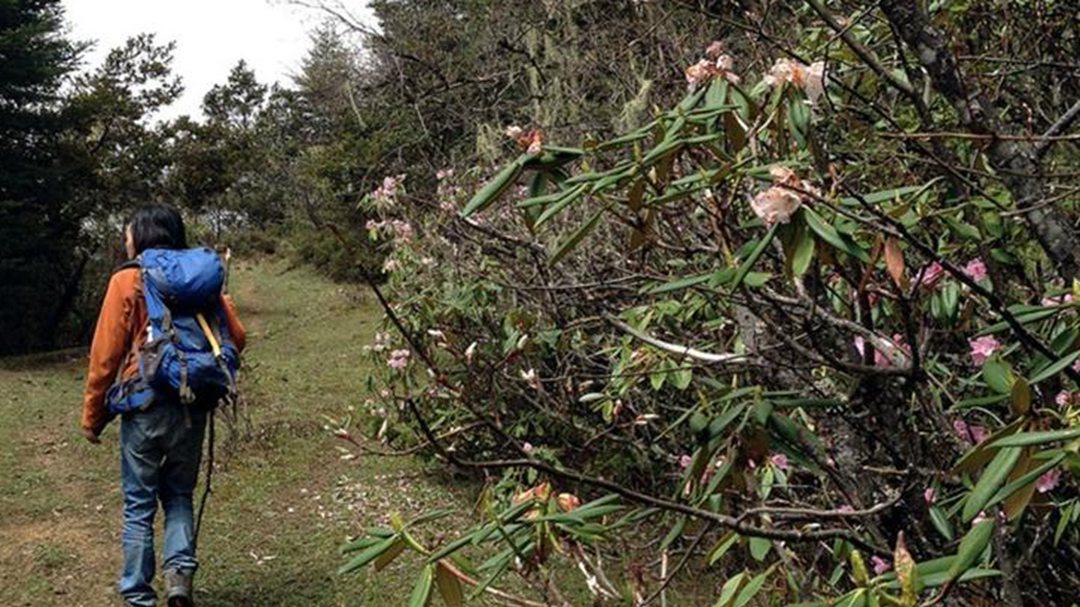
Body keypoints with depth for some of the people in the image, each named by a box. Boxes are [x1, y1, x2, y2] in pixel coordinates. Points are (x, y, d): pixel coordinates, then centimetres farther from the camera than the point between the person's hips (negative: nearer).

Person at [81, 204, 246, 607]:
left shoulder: (127, 282, -5)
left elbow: (105, 354, -6)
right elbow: (236, 339, 4)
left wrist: (93, 415, 1)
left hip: (145, 408, -3)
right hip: (193, 409, 3)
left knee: (139, 505, 8)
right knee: (179, 496, 18)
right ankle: (179, 570, -1)